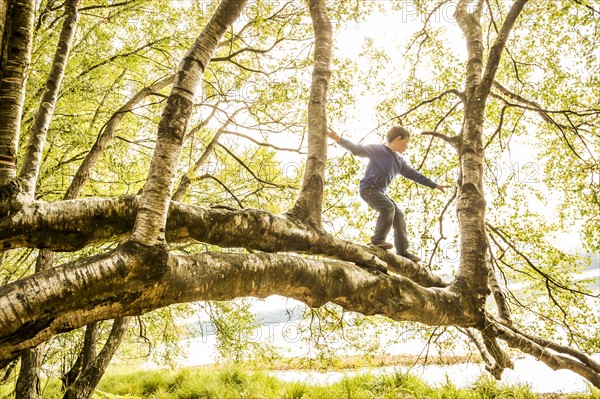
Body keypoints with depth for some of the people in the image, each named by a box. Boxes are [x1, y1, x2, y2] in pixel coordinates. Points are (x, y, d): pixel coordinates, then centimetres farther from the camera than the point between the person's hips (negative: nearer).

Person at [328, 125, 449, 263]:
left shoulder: (399, 161, 17)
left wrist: (435, 185, 24)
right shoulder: (378, 149, -4)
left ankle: (402, 251, 2)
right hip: (368, 188, -8)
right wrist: (339, 139, -28)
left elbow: (414, 175, 23)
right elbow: (357, 149, -13)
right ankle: (377, 240, -25)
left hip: (380, 191, 8)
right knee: (388, 207, -29)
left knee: (399, 215, -1)